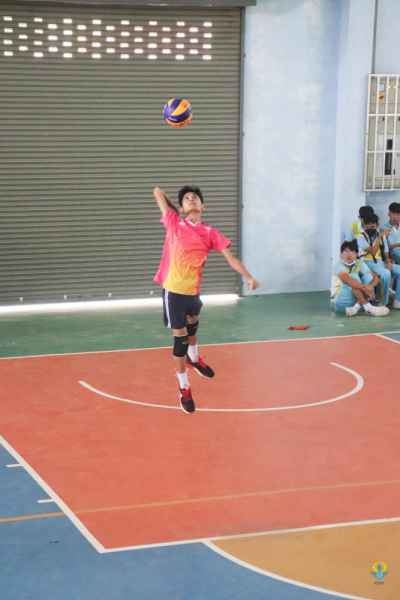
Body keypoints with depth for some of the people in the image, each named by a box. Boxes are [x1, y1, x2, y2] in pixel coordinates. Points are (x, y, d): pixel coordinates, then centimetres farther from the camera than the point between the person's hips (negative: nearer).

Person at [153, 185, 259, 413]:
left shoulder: (210, 233, 2)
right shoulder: (174, 225, -4)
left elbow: (231, 258, 0)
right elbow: (158, 192, 3)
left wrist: (249, 277, -12)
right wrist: (174, 211, 15)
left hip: (193, 290, 3)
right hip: (173, 290, -3)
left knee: (193, 323, 27)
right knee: (180, 337, -1)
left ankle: (193, 357, 57)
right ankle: (184, 388, 14)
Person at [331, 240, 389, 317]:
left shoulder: (359, 263, -1)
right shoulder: (340, 265, -16)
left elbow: (376, 278, -7)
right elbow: (346, 279, -35)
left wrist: (370, 286, -29)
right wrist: (364, 287, -39)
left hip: (356, 300, 5)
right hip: (340, 300, -5)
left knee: (368, 276, -12)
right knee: (353, 277, -26)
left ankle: (357, 306, -24)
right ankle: (368, 308, -32)